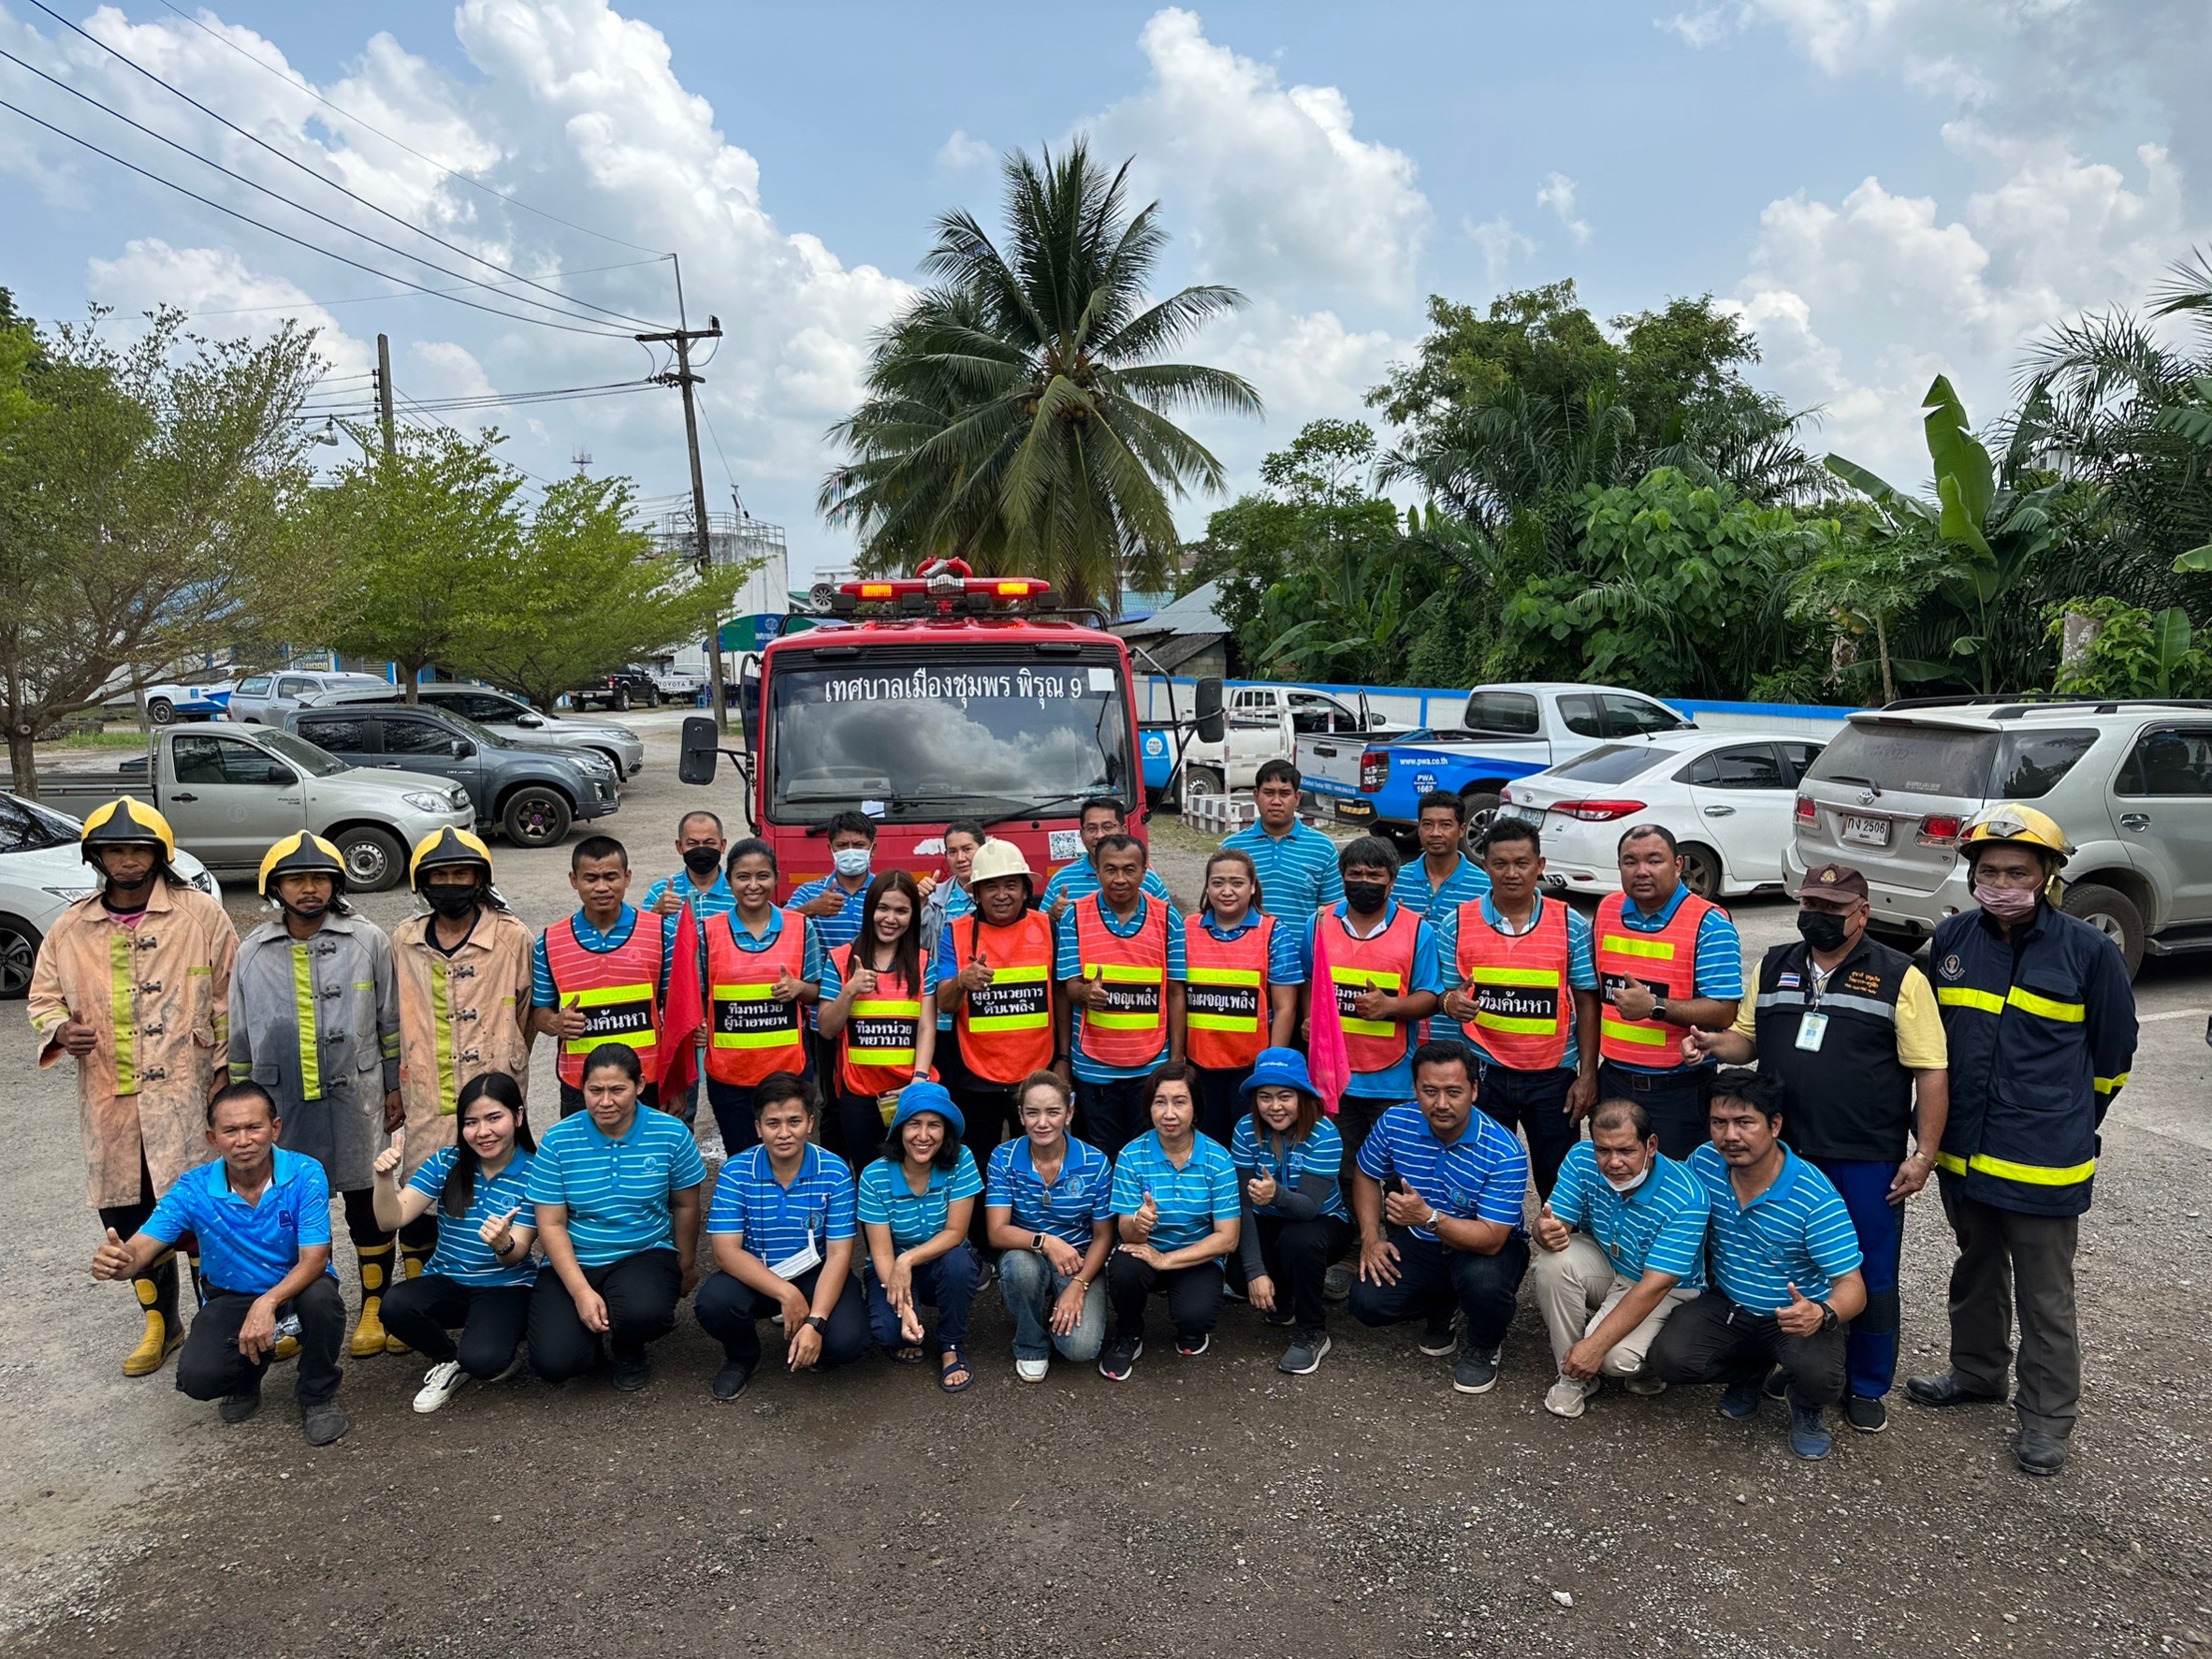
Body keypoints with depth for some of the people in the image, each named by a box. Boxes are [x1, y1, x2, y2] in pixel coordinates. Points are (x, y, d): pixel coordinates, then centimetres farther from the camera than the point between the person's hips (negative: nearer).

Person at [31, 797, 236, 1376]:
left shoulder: (200, 915, -3)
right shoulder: (71, 927, 7)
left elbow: (229, 1003, -1)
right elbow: (43, 996, 16)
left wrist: (227, 1076, -4)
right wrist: (61, 1029, -7)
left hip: (187, 1095, -4)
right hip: (109, 1102, 4)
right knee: (127, 1215, 12)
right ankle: (159, 1322, 30)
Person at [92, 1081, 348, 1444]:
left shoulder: (305, 1175, -21)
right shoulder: (193, 1189, -15)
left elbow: (313, 1259, -25)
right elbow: (139, 1252, -20)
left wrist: (267, 1303, -43)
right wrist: (116, 1261, -46)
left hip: (295, 1288, -2)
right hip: (232, 1297, 2)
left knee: (321, 1298, -37)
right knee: (198, 1377, -24)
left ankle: (318, 1395, -5)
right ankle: (247, 1380, 17)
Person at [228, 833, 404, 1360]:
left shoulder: (368, 941, -1)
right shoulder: (252, 952, 6)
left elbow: (391, 1022, 4)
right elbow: (240, 1036, 13)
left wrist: (394, 1089, 4)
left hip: (354, 1097, -2)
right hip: (281, 1103, 2)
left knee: (367, 1203, 4)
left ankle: (374, 1310, 18)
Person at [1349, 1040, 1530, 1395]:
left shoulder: (1504, 1153, -28)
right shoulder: (1395, 1123, -15)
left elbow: (1491, 1239, -31)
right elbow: (1366, 1175, 5)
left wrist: (1429, 1217, -45)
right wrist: (1371, 1237, -7)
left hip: (1484, 1247, -4)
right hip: (1418, 1244, 4)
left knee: (1483, 1279, -38)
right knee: (1367, 1303, -17)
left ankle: (1483, 1348, 1)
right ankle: (1442, 1310, 18)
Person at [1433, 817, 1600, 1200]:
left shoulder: (1571, 925, -1)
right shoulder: (1457, 924, -1)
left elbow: (1586, 1002, 2)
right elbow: (1441, 994, 4)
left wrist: (1588, 1074, -1)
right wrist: (1451, 1002, -20)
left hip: (1553, 1073, 0)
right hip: (1484, 1073, 0)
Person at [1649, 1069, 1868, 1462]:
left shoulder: (1816, 1198, -24)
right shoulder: (1704, 1163, -11)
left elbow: (1852, 1286, -25)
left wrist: (1823, 1314, -47)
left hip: (1798, 1314, -3)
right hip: (1727, 1304, 4)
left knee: (1819, 1376, -34)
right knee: (1669, 1359, -21)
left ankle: (1807, 1407, 8)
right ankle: (1751, 1369, 14)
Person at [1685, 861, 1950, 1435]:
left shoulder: (1899, 978, -5)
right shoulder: (1774, 967, 8)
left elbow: (1932, 1073, -6)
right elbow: (1747, 1039, 15)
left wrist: (1924, 1155, -10)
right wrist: (1712, 1042, -8)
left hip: (1867, 1161, -4)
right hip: (1784, 1151, 4)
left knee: (1870, 1277, 8)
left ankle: (1867, 1388, 26)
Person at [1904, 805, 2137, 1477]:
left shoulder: (2087, 950, -10)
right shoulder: (1951, 938, 1)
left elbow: (2112, 1051, 2)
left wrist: (2070, 1127, 10)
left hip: (2043, 1161, -4)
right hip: (1963, 1150, 5)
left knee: (2045, 1295, 7)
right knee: (1976, 1271, 23)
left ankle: (2047, 1417, 22)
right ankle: (1976, 1372, 41)